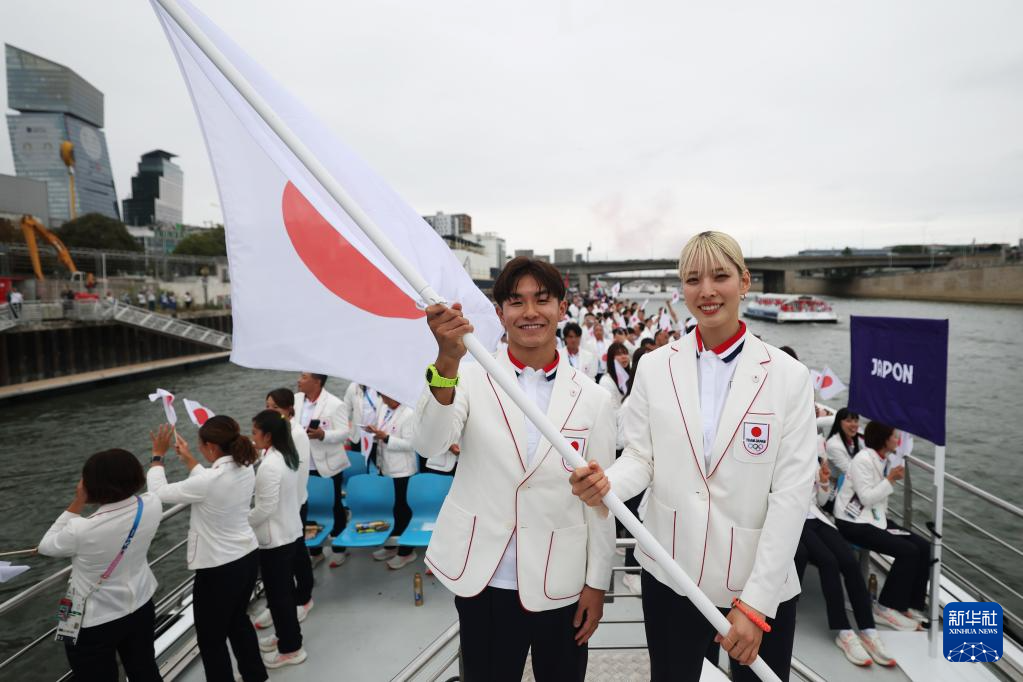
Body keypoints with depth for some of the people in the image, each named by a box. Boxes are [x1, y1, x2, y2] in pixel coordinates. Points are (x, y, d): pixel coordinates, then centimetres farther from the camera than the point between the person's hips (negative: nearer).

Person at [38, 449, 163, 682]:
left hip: (94, 623, -4)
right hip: (140, 607, 4)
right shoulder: (152, 505, -21)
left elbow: (46, 546, -9)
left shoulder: (81, 530, -32)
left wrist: (77, 504, -11)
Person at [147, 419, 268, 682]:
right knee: (238, 621, 29)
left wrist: (158, 455, -2)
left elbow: (158, 492, -14)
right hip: (248, 557, 8)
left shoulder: (208, 482, -29)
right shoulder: (246, 467, -6)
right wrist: (188, 459, 17)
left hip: (219, 569, -8)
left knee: (211, 638, 15)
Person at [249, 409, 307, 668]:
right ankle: (287, 636, 38)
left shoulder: (270, 465, -26)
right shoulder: (287, 456, 2)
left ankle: (290, 649, 20)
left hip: (273, 538, -9)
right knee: (285, 589, 22)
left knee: (277, 593, 6)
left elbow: (265, 508, -23)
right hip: (288, 532, 9)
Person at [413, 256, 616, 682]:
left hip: (560, 585, 1)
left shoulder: (593, 398, -3)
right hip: (482, 581, 0)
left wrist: (597, 583, 5)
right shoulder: (472, 378, -6)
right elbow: (429, 445, -22)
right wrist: (447, 362, -38)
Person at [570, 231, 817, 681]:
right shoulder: (654, 367, -2)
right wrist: (606, 483, -22)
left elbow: (792, 492, -9)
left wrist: (755, 602, -12)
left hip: (760, 582, -1)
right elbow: (641, 457, 1)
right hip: (670, 576, 2)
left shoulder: (788, 376, -7)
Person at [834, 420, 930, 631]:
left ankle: (910, 605, 6)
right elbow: (867, 498, -22)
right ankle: (887, 606, -4)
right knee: (908, 551, -18)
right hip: (854, 522, -9)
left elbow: (879, 496, 16)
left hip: (875, 517, 9)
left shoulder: (883, 459, 10)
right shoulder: (863, 459, -18)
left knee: (924, 547, -3)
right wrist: (890, 479, -18)